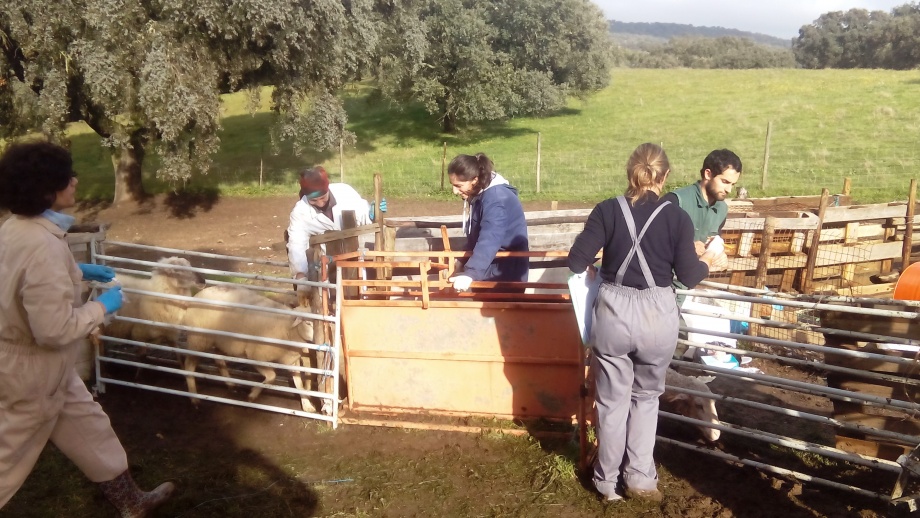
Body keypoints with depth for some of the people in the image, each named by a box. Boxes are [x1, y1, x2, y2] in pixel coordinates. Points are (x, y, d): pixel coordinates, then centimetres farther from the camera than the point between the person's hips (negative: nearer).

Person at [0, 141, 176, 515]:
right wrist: (102, 307, -17)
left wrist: (79, 272, 11)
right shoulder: (42, 246, -33)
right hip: (30, 372, -9)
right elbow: (55, 328, -32)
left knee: (89, 428, 21)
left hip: (39, 366, 9)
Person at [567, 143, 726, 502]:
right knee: (646, 397, 20)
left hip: (613, 313, 0)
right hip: (657, 316, 0)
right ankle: (639, 477, 21)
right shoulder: (677, 217, -5)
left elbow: (576, 261, -10)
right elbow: (689, 276, -3)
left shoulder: (607, 210, -5)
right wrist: (708, 260, 18)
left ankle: (609, 482, 26)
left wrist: (592, 269, 13)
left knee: (612, 400, 14)